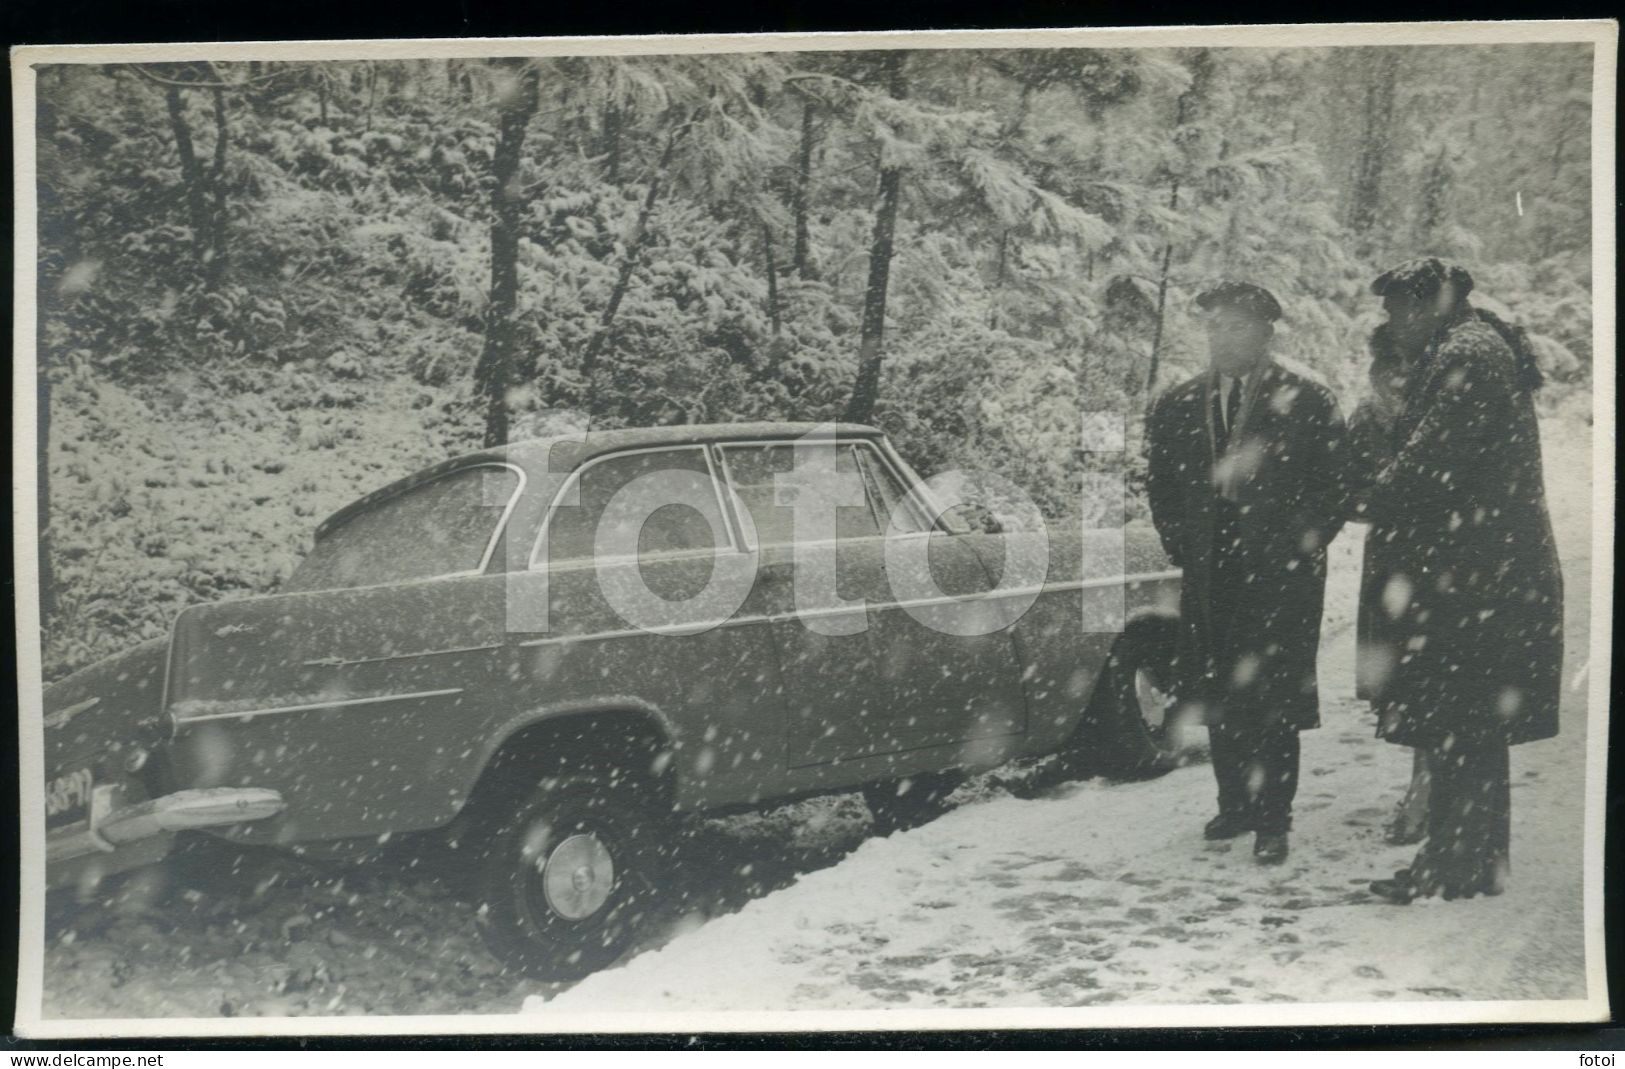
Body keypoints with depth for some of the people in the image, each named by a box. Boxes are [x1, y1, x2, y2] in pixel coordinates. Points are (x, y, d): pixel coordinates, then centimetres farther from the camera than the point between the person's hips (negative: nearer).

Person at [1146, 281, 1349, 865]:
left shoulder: (1309, 404, -2)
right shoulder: (1176, 407, 9)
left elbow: (1333, 490, -1)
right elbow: (1161, 488, 16)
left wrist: (1295, 552, -6)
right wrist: (1184, 548, 7)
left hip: (1282, 578, -4)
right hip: (1208, 578, 4)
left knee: (1275, 701, -3)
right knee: (1218, 698, 8)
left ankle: (1273, 821, 7)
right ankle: (1235, 805, 22)